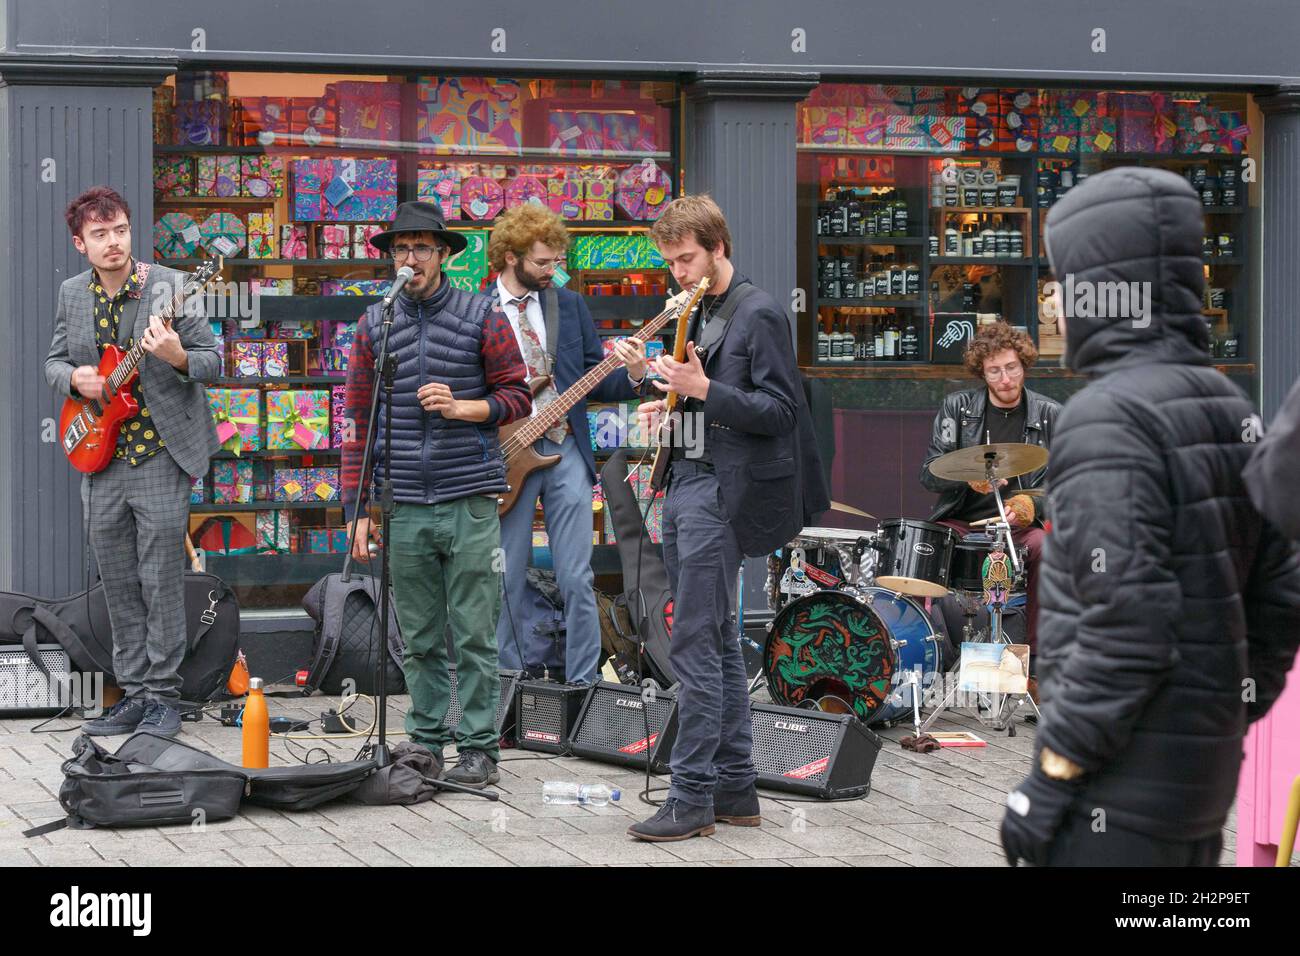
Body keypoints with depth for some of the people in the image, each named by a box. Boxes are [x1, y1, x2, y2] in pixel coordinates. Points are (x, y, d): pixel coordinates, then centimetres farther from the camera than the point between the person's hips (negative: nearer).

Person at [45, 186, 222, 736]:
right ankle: (133, 694, 19)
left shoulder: (169, 287, -8)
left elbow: (213, 361, -7)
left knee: (161, 583, -4)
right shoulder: (72, 295, 8)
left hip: (160, 458, -5)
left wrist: (178, 359, -28)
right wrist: (74, 378, -5)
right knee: (119, 588, 10)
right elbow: (54, 362, 17)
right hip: (102, 462, 5)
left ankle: (162, 696, 5)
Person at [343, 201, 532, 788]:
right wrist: (358, 507, 6)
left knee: (473, 634, -1)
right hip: (404, 507, 3)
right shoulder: (373, 325, 10)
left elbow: (517, 397, 5)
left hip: (470, 502, -3)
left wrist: (460, 407, -13)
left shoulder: (482, 317, 3)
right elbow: (360, 421, 11)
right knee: (419, 638, 7)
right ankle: (426, 741, 18)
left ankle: (479, 748, 6)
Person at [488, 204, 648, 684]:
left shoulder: (570, 304, 9)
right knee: (510, 581, 4)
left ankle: (583, 684, 4)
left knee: (576, 579, -2)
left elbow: (595, 382, 10)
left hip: (565, 451, 2)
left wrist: (630, 375, -10)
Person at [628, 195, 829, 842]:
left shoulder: (758, 315, -9)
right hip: (684, 483, 9)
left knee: (695, 643, -12)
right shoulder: (696, 313, 18)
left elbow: (778, 411, -14)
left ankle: (693, 798, -10)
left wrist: (703, 389, -23)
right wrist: (670, 405, 7)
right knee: (718, 641, 11)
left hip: (722, 493, -9)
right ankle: (736, 789, 16)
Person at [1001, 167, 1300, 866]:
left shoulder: (1108, 419, -16)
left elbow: (1127, 624, -22)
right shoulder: (1228, 409, 10)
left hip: (1123, 792, -9)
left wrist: (1050, 781, -17)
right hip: (1204, 777, 9)